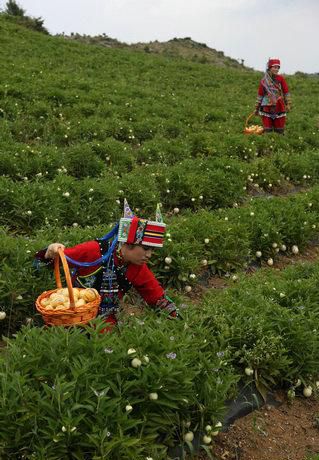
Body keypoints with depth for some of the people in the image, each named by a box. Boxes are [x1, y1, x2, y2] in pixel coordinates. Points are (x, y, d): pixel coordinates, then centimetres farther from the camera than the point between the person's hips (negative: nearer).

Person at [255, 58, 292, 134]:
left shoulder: (281, 79, 0)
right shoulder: (263, 81, 1)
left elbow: (286, 92, 2)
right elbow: (260, 95, 6)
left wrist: (288, 104, -4)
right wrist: (257, 108, 8)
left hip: (279, 109, 0)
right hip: (267, 109, 0)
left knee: (279, 131, 5)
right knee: (267, 131, 1)